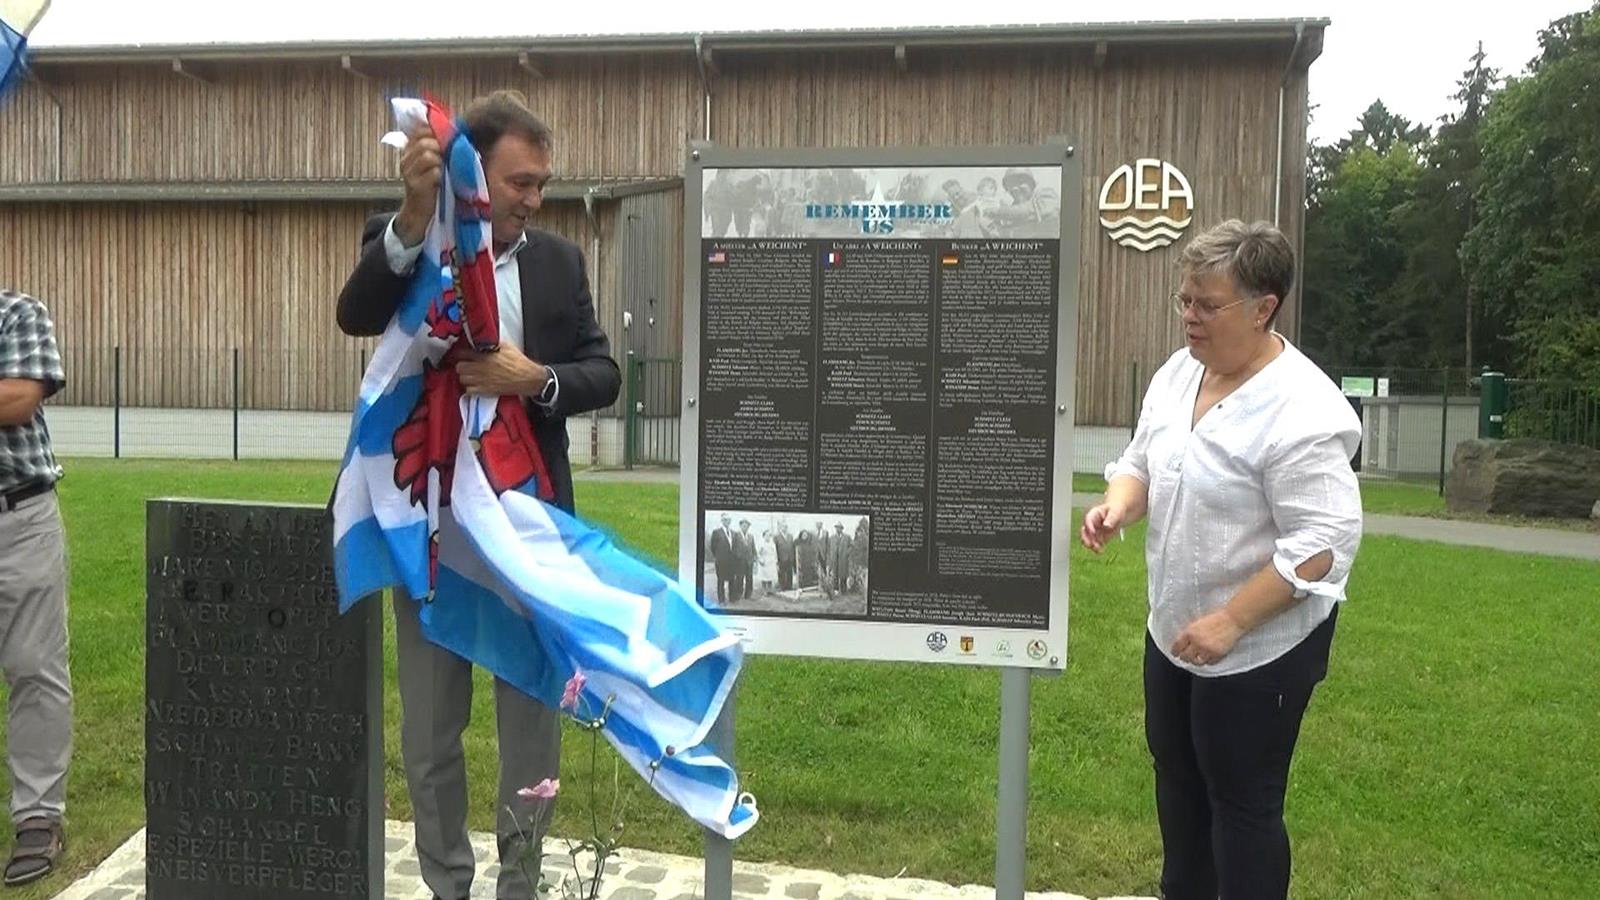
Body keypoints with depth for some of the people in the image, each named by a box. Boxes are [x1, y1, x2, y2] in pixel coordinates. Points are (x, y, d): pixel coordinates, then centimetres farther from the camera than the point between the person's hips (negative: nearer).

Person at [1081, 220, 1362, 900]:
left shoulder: (1301, 411, -25)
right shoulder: (1178, 373, 0)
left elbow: (1321, 544, -27)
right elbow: (1142, 463, 11)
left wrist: (1228, 623, -27)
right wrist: (1117, 505, -10)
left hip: (1260, 646, -8)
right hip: (1173, 629, 9)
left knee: (1242, 802, 7)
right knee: (1176, 774, 24)